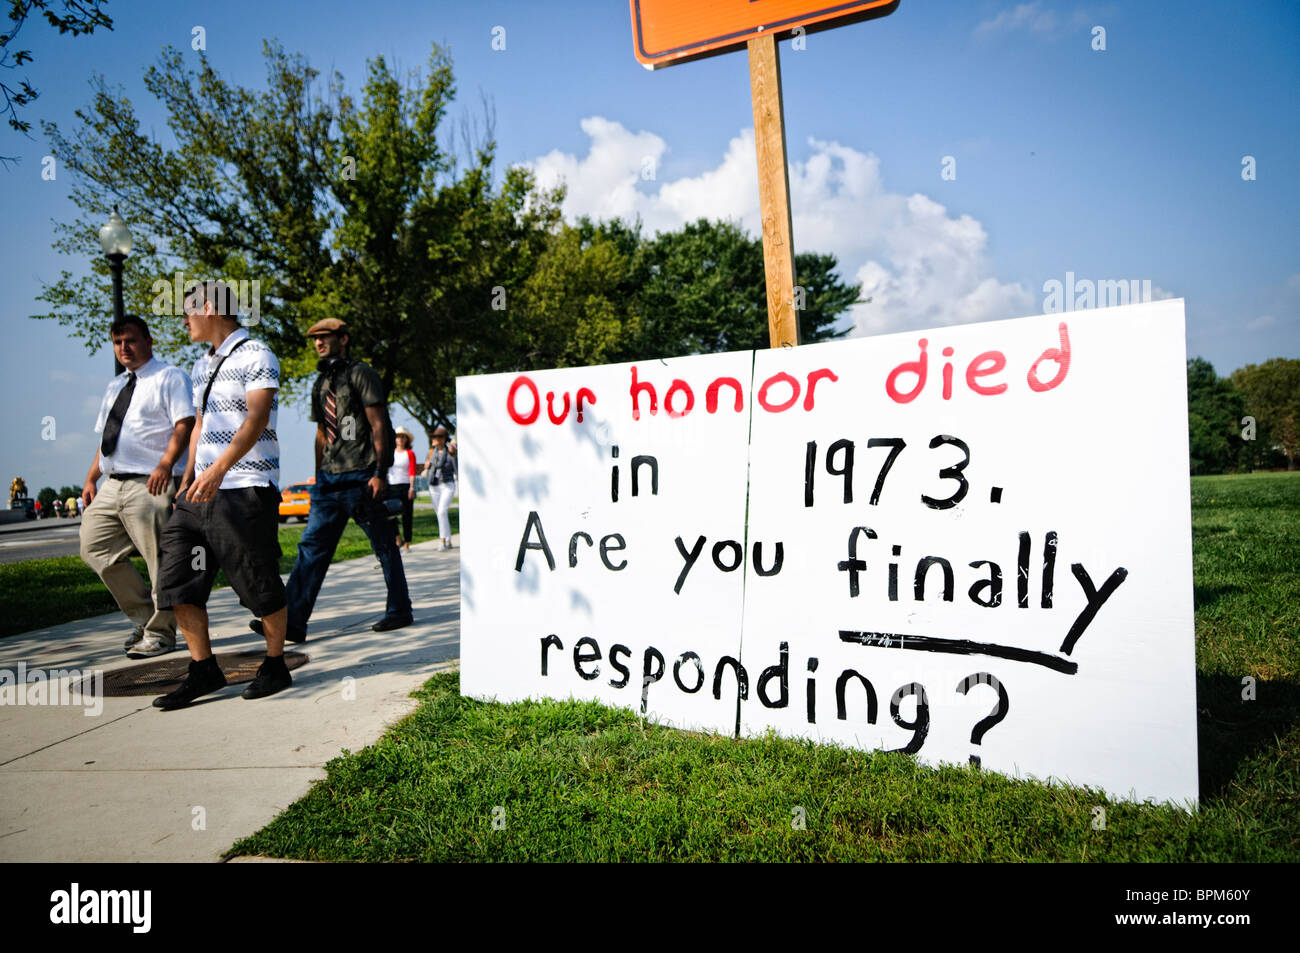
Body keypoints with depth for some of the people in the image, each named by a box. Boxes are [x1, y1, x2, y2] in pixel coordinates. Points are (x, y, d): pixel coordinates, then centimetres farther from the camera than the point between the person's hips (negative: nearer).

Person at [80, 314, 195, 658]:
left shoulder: (169, 377, 1)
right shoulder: (114, 387, 24)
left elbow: (184, 424, -13)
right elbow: (104, 438, 25)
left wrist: (166, 464, -26)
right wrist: (91, 478, 14)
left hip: (150, 486, -8)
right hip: (112, 486, 8)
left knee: (160, 562, -5)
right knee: (95, 548, 7)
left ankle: (159, 633, 8)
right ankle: (143, 617, 19)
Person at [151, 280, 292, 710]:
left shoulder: (256, 356, -6)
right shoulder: (202, 365, 20)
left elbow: (257, 419, -19)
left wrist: (218, 469, -30)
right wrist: (186, 481, 19)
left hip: (246, 489, -8)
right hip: (201, 492, 8)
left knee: (260, 584, -1)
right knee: (177, 580, 3)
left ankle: (275, 666, 15)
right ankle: (203, 670, 13)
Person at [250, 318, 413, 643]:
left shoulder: (361, 374, -4)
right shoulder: (320, 384, 18)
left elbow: (378, 425, -9)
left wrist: (379, 473, -15)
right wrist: (318, 479, 19)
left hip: (361, 478, -7)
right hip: (329, 480, 7)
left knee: (384, 546, 3)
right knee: (311, 547, 0)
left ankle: (400, 611, 16)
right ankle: (293, 622, 0)